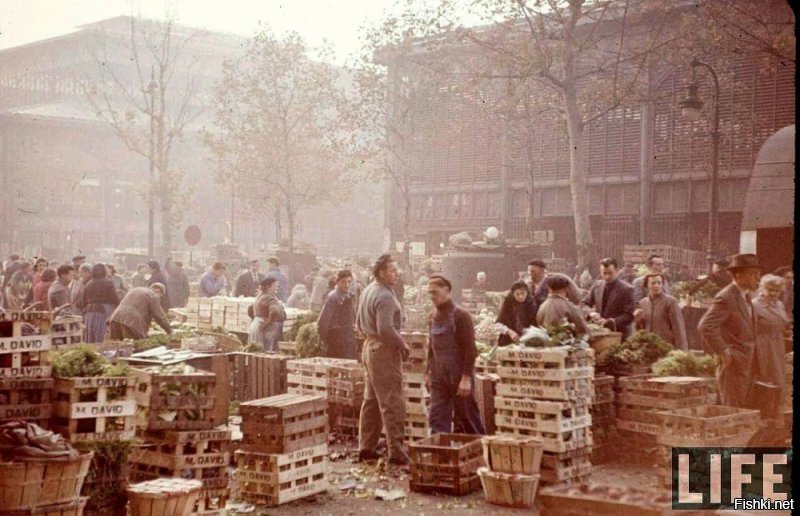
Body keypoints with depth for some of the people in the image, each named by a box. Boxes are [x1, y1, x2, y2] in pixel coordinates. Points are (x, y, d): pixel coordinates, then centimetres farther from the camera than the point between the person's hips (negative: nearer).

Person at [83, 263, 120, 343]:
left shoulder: (88, 284, 12)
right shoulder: (108, 283, -3)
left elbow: (84, 301, 15)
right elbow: (115, 299, -5)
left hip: (89, 312, 5)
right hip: (104, 312, -5)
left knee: (89, 343, 5)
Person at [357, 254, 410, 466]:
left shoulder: (368, 291, 12)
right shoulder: (385, 296, -19)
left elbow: (359, 323, 21)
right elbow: (385, 329, -28)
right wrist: (403, 345, -16)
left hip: (369, 346, 10)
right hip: (384, 351, -10)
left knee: (371, 400, 15)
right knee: (392, 403, -6)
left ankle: (366, 448, 22)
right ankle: (396, 452, -3)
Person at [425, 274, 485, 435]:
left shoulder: (460, 315, -10)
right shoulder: (434, 316, 10)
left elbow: (470, 349, -14)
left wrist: (466, 378, -19)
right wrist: (428, 372, 14)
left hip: (459, 377, -6)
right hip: (439, 378, 6)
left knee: (467, 419, 5)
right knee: (437, 419, 0)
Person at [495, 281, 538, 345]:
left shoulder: (531, 304, -1)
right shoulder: (507, 303, -6)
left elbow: (534, 324, -3)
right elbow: (498, 324, -11)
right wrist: (509, 332, -26)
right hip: (508, 342, -1)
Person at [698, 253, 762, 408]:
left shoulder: (747, 295, 13)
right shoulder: (726, 298, -17)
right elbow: (705, 326, -26)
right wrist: (723, 351, -22)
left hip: (747, 363, 9)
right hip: (733, 363, -9)